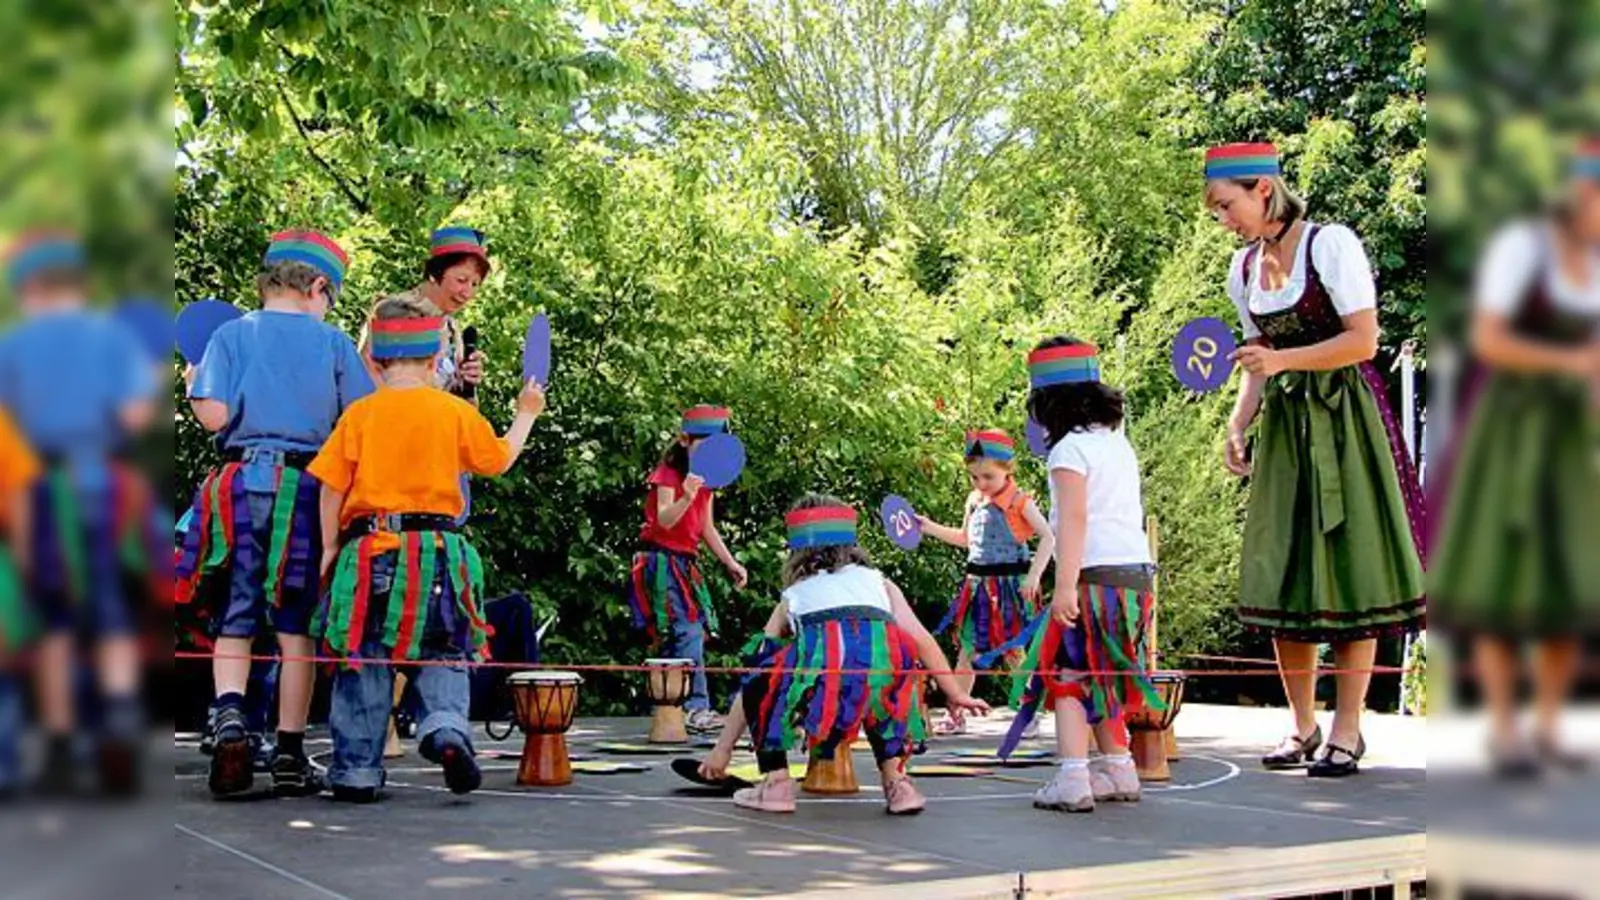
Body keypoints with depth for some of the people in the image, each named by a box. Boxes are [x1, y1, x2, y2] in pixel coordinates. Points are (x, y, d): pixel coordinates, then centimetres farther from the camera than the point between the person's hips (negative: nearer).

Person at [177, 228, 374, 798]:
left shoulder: (231, 334, 4)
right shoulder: (334, 342, 4)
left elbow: (214, 415, -5)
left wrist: (193, 385, 16)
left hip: (241, 485, 0)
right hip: (308, 489, 0)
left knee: (233, 622, 6)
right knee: (296, 627, 6)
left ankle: (229, 715, -18)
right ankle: (290, 755, 8)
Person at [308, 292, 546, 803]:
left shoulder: (360, 414, 0)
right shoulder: (456, 412, 1)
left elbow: (332, 486, 0)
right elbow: (500, 460, 14)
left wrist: (329, 547, 10)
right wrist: (526, 415, 30)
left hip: (370, 549, 0)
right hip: (438, 547, 0)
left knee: (365, 662, 8)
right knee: (445, 655, 10)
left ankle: (356, 771, 12)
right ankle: (447, 725, -16)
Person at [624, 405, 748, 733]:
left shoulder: (706, 478, 15)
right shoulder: (668, 473, -9)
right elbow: (664, 520, -21)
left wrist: (731, 563, 12)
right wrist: (687, 497, -38)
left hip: (686, 562, 8)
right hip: (662, 561, -8)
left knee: (684, 635, 5)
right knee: (687, 632, -18)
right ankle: (696, 707, -20)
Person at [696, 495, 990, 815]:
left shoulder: (794, 596, 34)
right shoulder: (878, 582, 36)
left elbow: (753, 680, 37)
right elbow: (921, 640, 24)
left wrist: (723, 748, 41)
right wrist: (956, 694, 34)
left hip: (820, 658, -2)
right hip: (883, 654, 2)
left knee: (764, 680, 27)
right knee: (878, 690, 37)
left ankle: (776, 782, 17)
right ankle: (896, 782, 24)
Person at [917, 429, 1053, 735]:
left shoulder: (1019, 502, -10)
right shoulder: (974, 501, 9)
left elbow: (1048, 538, -13)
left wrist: (1034, 575, -21)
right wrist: (929, 527, 16)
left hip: (1010, 583, -6)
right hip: (978, 583, 6)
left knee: (1016, 652, -2)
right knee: (966, 650, 9)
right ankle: (956, 716, 16)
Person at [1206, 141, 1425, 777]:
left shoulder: (1330, 244, -10)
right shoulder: (1243, 267, 9)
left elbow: (1363, 341, -14)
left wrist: (1284, 360, -22)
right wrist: (1237, 425, 1)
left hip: (1344, 418, -6)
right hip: (1284, 426, 6)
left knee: (1349, 568, -3)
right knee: (1284, 575, 3)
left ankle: (1347, 730, 5)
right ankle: (1302, 725, 13)